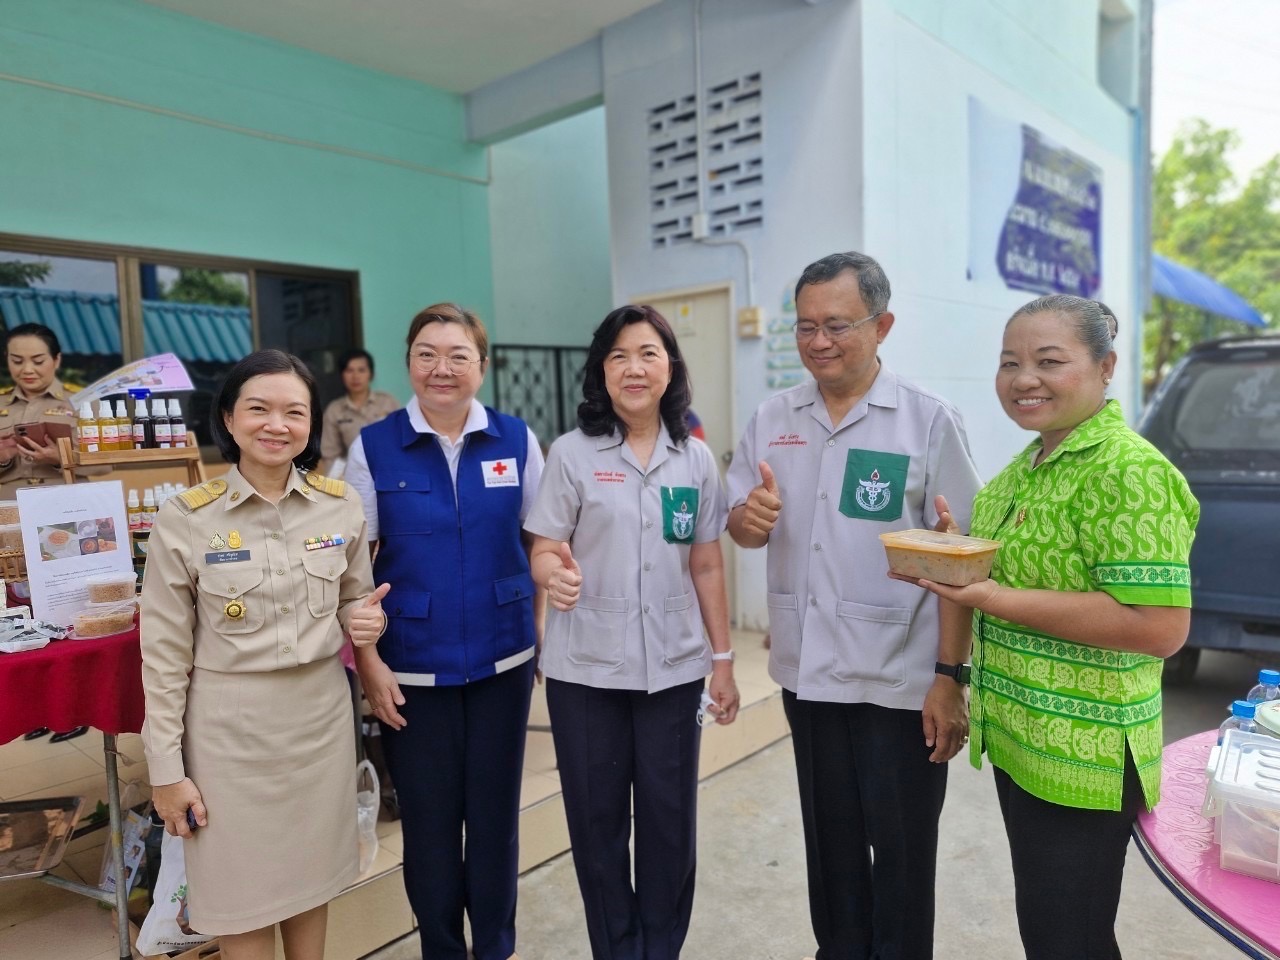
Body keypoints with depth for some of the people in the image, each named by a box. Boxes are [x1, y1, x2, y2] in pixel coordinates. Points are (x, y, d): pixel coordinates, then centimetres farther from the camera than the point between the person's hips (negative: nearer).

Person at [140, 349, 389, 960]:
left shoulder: (341, 506, -2)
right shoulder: (184, 519, -9)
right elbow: (165, 653, -4)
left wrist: (367, 620, -12)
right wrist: (166, 767, -3)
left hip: (321, 715, 3)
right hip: (230, 727, -2)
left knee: (311, 883, 17)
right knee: (243, 896, 11)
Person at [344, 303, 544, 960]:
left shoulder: (516, 440, -1)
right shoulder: (373, 447, -4)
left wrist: (544, 632, 2)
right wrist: (369, 663, -5)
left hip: (502, 659, 1)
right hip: (412, 666, -1)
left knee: (495, 811, 13)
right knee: (428, 819, 12)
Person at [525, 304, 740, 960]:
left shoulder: (695, 460, 4)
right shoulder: (572, 453, -4)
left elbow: (707, 567, 7)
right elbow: (544, 551, -4)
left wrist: (723, 660, 5)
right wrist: (555, 574, -28)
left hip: (674, 668, 2)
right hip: (586, 669, -1)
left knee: (670, 821, 10)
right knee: (598, 822, 10)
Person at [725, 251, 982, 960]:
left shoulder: (929, 422, -9)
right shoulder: (772, 419, 3)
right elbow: (740, 529, 9)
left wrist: (949, 676, -11)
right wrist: (750, 517, -15)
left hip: (899, 682, -4)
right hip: (806, 673, 4)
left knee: (900, 854, 12)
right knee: (829, 842, 20)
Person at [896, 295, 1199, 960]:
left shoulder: (1128, 470, -18)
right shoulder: (1026, 468, 9)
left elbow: (1161, 627, -25)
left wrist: (995, 599, -26)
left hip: (1081, 759, -8)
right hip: (1016, 740, 8)